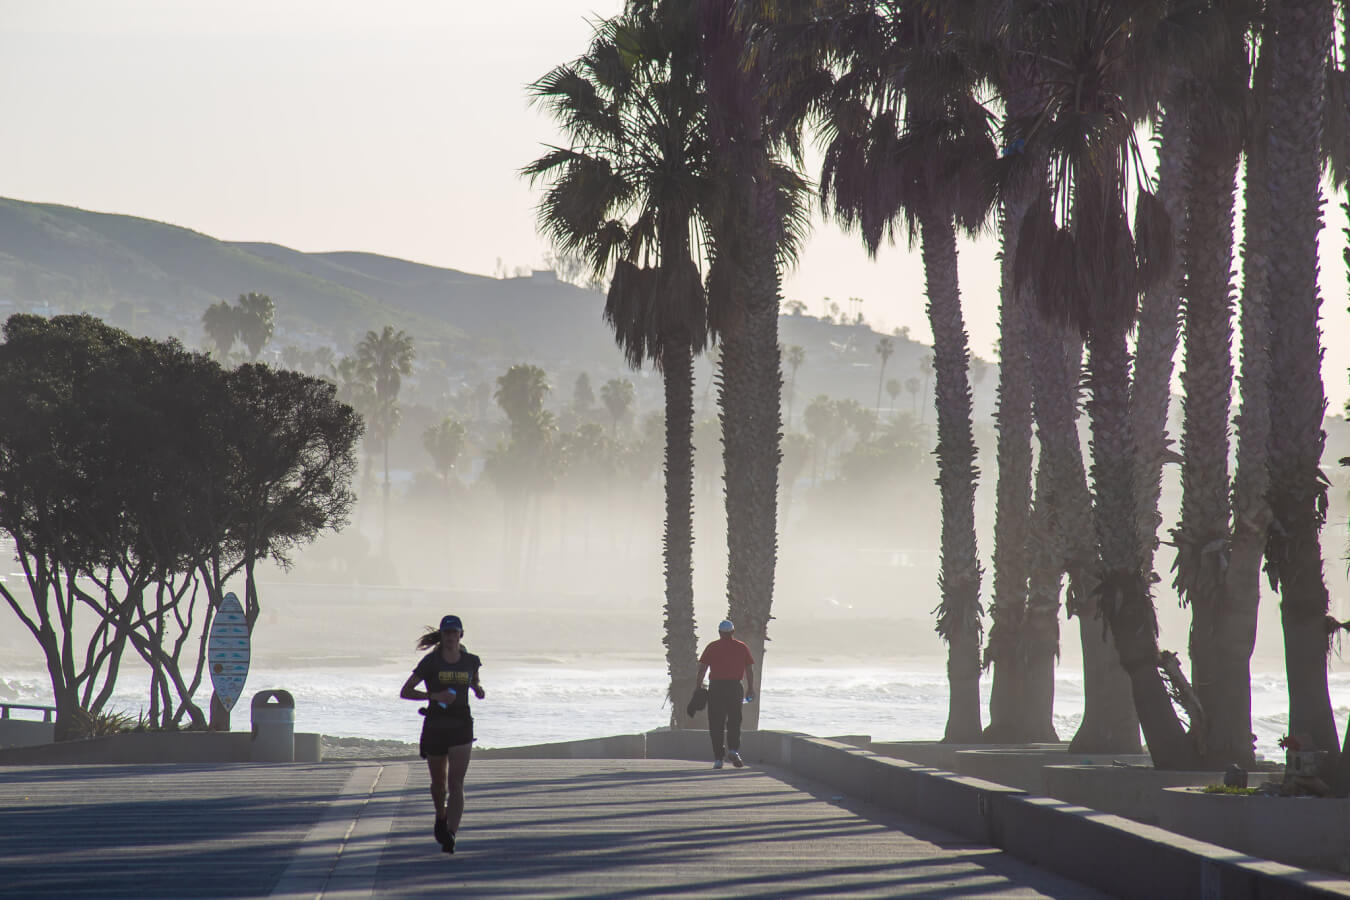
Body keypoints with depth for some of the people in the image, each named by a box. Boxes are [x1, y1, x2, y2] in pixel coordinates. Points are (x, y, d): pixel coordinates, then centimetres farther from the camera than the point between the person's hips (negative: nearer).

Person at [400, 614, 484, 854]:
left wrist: (478, 689, 2)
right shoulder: (431, 662, -4)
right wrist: (435, 695, -17)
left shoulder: (471, 661, 4)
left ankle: (450, 834, -20)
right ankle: (441, 818, 44)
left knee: (456, 783, -13)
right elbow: (405, 692, -5)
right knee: (439, 782, 14)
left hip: (461, 727, 0)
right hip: (435, 726, 0)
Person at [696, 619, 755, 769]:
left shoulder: (712, 647, 3)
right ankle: (733, 749, -10)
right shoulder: (742, 647, 7)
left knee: (716, 724, 4)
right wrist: (750, 689, 13)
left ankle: (718, 758, 2)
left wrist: (699, 687, 2)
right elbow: (750, 670, 6)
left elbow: (702, 668, -1)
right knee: (734, 722, 11)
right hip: (735, 688, 1)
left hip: (716, 688, -1)